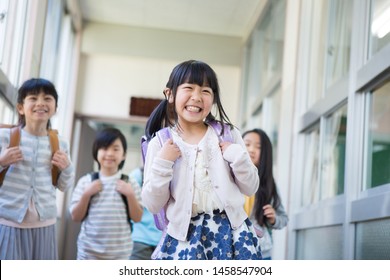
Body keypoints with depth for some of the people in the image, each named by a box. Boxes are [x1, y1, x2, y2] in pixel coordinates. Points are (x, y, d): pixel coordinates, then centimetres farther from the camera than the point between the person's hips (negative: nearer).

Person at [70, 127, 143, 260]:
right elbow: (76, 217, -2)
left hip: (120, 252, 1)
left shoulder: (130, 183, 0)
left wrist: (130, 195, -14)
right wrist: (86, 194, -14)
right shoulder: (86, 181, -1)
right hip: (89, 250, 0)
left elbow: (137, 218, -2)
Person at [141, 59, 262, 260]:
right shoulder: (160, 143, 0)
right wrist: (162, 164, -14)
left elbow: (250, 188, 7)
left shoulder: (228, 134, 4)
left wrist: (237, 155, -9)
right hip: (185, 236, -1)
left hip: (230, 230, 1)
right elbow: (153, 205, -1)